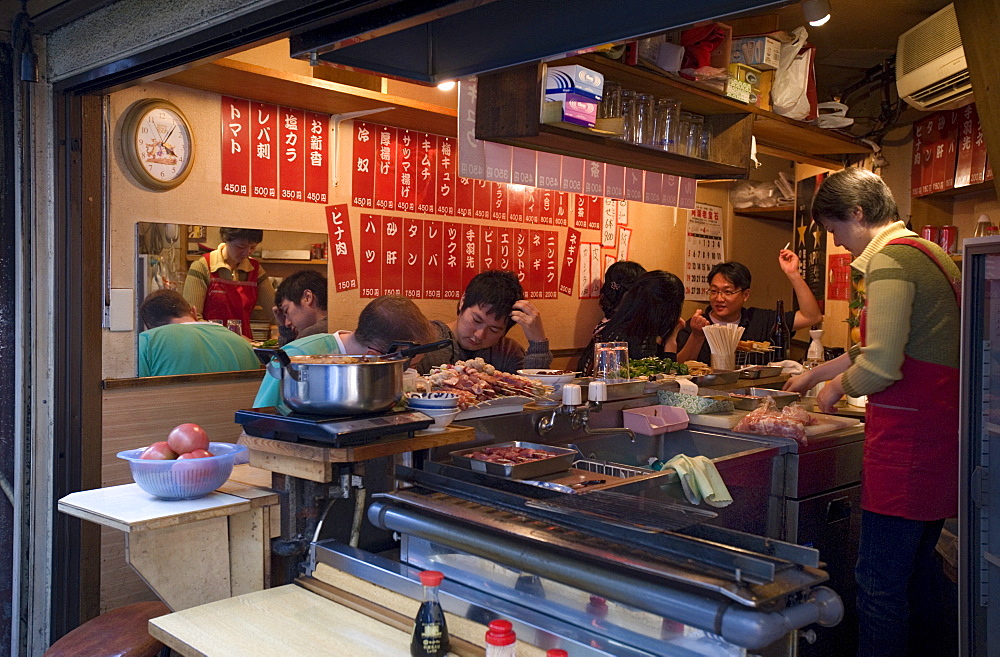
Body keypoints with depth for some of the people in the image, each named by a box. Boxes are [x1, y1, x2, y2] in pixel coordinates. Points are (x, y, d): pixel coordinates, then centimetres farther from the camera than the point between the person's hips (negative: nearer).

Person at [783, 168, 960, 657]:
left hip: (907, 435, -10)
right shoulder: (930, 254, 19)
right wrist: (818, 372, 34)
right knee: (916, 575, 19)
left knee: (879, 581, -3)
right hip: (940, 429, 10)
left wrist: (838, 387, -1)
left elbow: (879, 368, -21)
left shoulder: (890, 259, -13)